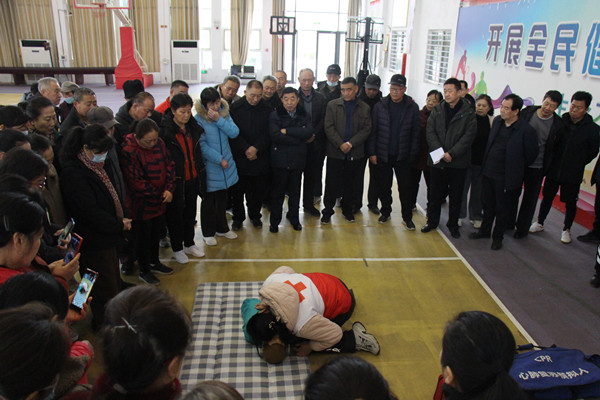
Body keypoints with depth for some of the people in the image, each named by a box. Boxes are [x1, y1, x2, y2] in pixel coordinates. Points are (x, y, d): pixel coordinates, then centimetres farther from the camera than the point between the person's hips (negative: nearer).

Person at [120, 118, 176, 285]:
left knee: (156, 233, 22)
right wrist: (160, 195, -17)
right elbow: (136, 182, -23)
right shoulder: (128, 151, -23)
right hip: (141, 205, -6)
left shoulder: (159, 143, -2)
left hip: (159, 202, 7)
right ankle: (144, 271, 28)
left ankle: (155, 262, 43)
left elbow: (169, 165, 5)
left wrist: (169, 189, -10)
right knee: (143, 237, 9)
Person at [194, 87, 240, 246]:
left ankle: (222, 228, 35)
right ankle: (208, 233, 23)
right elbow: (201, 145, -15)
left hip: (226, 164, 5)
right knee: (209, 200, 7)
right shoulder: (198, 119, -13)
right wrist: (219, 159, -15)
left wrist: (219, 120, -19)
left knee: (222, 198, 18)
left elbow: (234, 133, -9)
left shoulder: (224, 113, 2)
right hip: (209, 166, -5)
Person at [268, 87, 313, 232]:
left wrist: (287, 131, -15)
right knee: (278, 192, 5)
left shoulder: (303, 116, 7)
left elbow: (309, 132, -11)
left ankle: (294, 218, 29)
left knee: (295, 191, 12)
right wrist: (299, 136, -12)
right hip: (280, 159, -2)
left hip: (297, 159, 2)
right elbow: (275, 136, -16)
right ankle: (274, 221, 19)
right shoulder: (275, 115, -1)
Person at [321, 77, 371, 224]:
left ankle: (347, 210, 27)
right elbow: (329, 127, -4)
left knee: (349, 183, 13)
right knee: (331, 183, 2)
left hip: (354, 153, 1)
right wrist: (340, 144, -15)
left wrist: (351, 143, -14)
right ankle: (327, 211, 14)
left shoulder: (364, 108, 4)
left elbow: (366, 129, -2)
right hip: (335, 152, -1)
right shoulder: (332, 105, 2)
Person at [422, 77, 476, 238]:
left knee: (456, 195, 8)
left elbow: (468, 136, -9)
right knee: (436, 193, 11)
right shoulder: (437, 110, 6)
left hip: (458, 162, -2)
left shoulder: (468, 113, -3)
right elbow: (430, 132, 0)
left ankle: (453, 225, 23)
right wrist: (440, 152, -13)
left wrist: (451, 154, -16)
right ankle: (432, 221, 27)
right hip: (437, 160, 2)